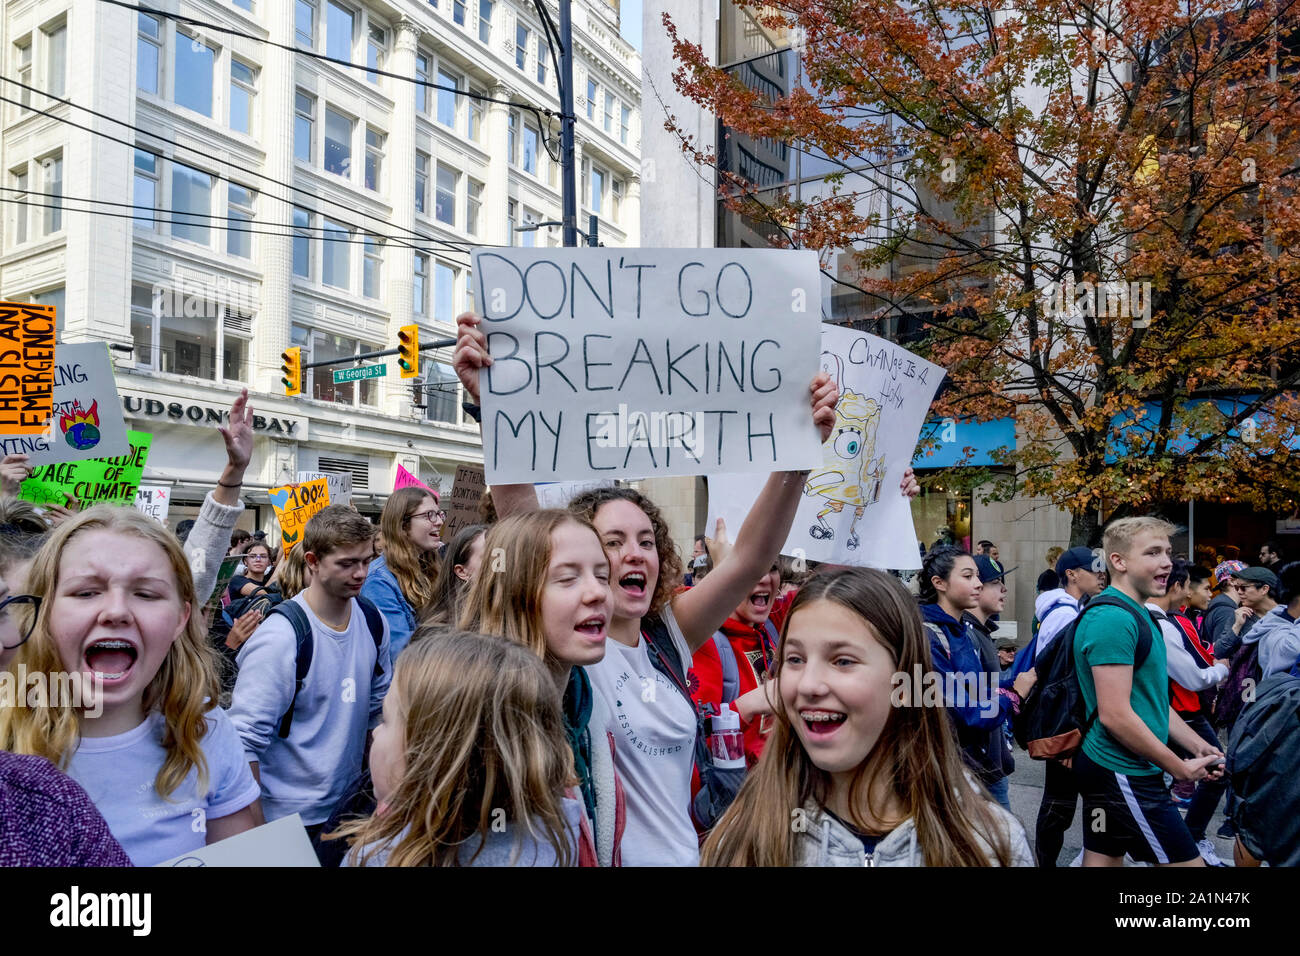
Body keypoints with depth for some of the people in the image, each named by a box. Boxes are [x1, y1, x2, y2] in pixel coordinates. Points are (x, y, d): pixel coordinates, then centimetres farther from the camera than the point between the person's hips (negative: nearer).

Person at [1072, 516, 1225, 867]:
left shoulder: (1137, 614, 13)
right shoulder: (1113, 618, -20)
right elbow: (1115, 715, -24)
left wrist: (1197, 745, 12)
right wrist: (1180, 768, -14)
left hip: (1107, 768, 10)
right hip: (1124, 774, -10)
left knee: (1104, 859, 15)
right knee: (1186, 861, -1)